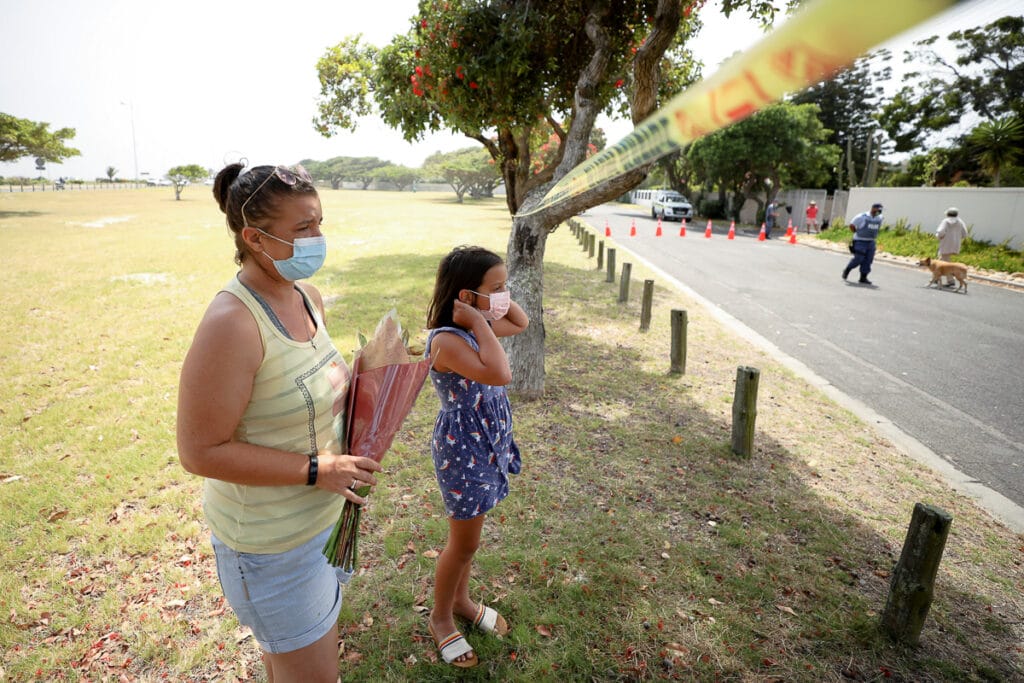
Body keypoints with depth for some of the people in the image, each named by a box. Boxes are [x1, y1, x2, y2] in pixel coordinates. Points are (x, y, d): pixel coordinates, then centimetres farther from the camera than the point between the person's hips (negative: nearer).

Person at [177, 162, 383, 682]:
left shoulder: (308, 297, -2)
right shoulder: (232, 323, -28)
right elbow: (200, 451, -24)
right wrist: (316, 469, -25)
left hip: (322, 513, 8)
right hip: (271, 537, -7)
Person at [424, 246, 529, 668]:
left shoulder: (476, 328, -1)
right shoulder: (447, 340, -27)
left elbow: (521, 323, 17)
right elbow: (499, 373, -40)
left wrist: (496, 300, 0)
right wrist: (480, 321, -31)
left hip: (486, 444, 8)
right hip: (462, 451, -8)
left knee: (467, 537, 25)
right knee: (464, 543, 11)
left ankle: (460, 599, 47)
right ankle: (440, 618, 37)